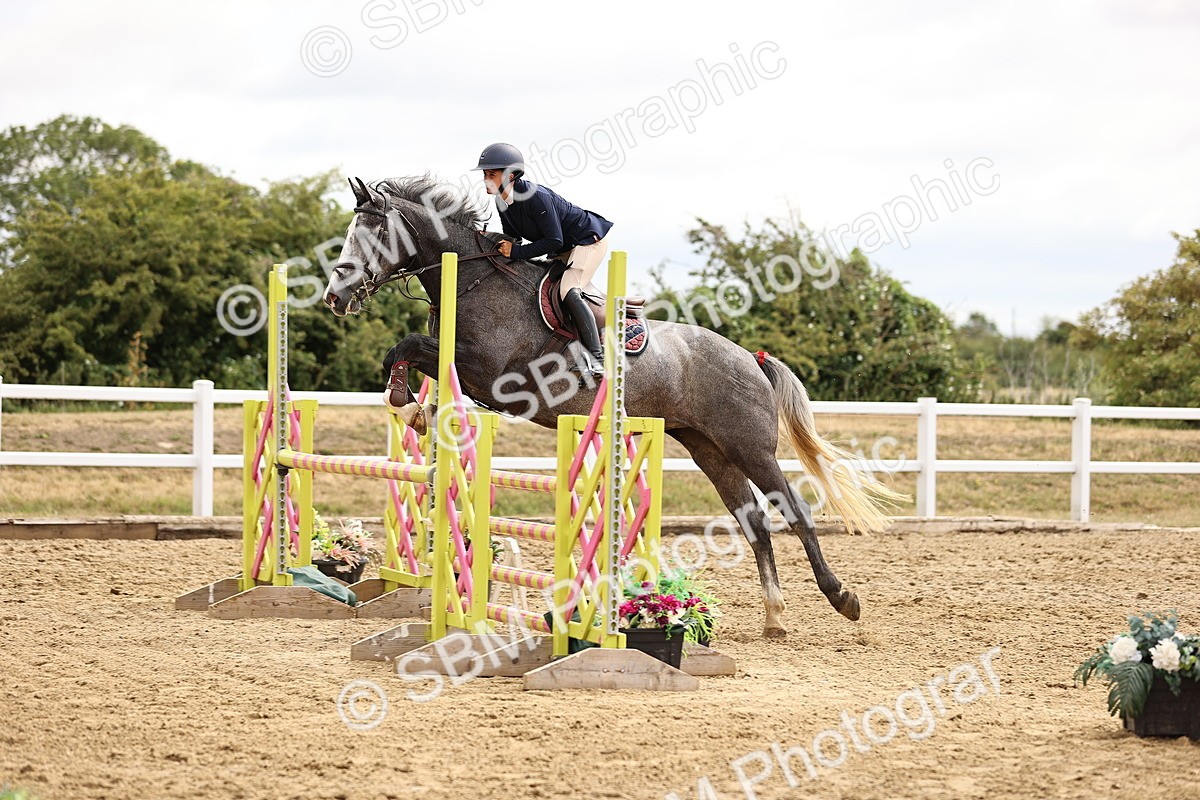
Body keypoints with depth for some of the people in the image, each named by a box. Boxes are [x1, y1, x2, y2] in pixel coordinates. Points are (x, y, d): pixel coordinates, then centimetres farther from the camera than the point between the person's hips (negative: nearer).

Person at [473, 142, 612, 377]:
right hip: (565, 249, 10)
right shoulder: (502, 202, -3)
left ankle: (597, 358, -27)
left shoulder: (535, 197, -31)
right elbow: (513, 238, 8)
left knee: (568, 291, -27)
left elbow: (554, 241, -30)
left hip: (589, 239, -10)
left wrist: (516, 252, -29)